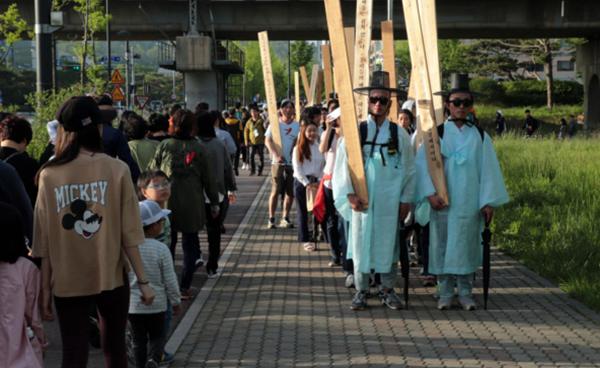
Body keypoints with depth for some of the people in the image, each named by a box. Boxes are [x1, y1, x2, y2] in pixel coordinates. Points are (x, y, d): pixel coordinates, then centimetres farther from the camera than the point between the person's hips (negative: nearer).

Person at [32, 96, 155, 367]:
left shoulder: (49, 175, -7)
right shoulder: (117, 170, -8)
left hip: (67, 283, 0)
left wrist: (45, 288, 3)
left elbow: (44, 242, -5)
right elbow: (129, 234, -7)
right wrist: (143, 280, 1)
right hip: (112, 278, 1)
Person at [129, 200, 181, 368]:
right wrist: (176, 301, 5)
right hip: (157, 304, -2)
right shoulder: (161, 249, -14)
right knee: (157, 336, 13)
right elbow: (170, 280, -9)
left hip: (133, 304, 2)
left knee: (139, 340, 13)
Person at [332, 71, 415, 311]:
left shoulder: (400, 135, 4)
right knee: (361, 242, 3)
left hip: (390, 201, 1)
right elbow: (343, 165, 0)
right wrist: (351, 195, -7)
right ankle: (361, 290, 13)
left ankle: (387, 290, 18)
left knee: (388, 243, 6)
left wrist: (406, 200, 3)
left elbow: (409, 169, 7)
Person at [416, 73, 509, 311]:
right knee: (442, 245, 2)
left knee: (467, 245, 4)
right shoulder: (437, 133, 1)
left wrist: (488, 201, 0)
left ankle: (465, 293, 14)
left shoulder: (479, 136, 7)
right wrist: (430, 193, -14)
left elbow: (488, 169, 5)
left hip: (469, 202, 1)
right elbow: (422, 164, -4)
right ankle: (445, 293, 11)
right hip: (442, 202, -1)